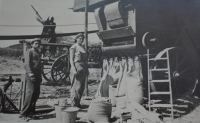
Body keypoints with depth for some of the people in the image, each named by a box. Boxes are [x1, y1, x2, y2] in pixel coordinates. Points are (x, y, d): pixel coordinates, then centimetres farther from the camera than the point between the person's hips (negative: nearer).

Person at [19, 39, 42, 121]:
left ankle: (31, 112, 13)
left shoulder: (38, 53, 22)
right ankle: (23, 114, -9)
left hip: (37, 76, 8)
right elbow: (27, 64, -11)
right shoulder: (29, 52, -1)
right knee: (30, 93, -14)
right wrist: (30, 74, -21)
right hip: (30, 75, -8)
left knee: (36, 94, 5)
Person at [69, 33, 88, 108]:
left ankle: (78, 102, 16)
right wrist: (74, 69, -18)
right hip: (77, 67, -8)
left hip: (83, 68, 8)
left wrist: (87, 69, 18)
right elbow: (71, 59, -8)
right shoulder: (73, 47, -3)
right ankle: (73, 103, -4)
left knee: (82, 86, 8)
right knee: (76, 86, -9)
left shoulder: (82, 48, 20)